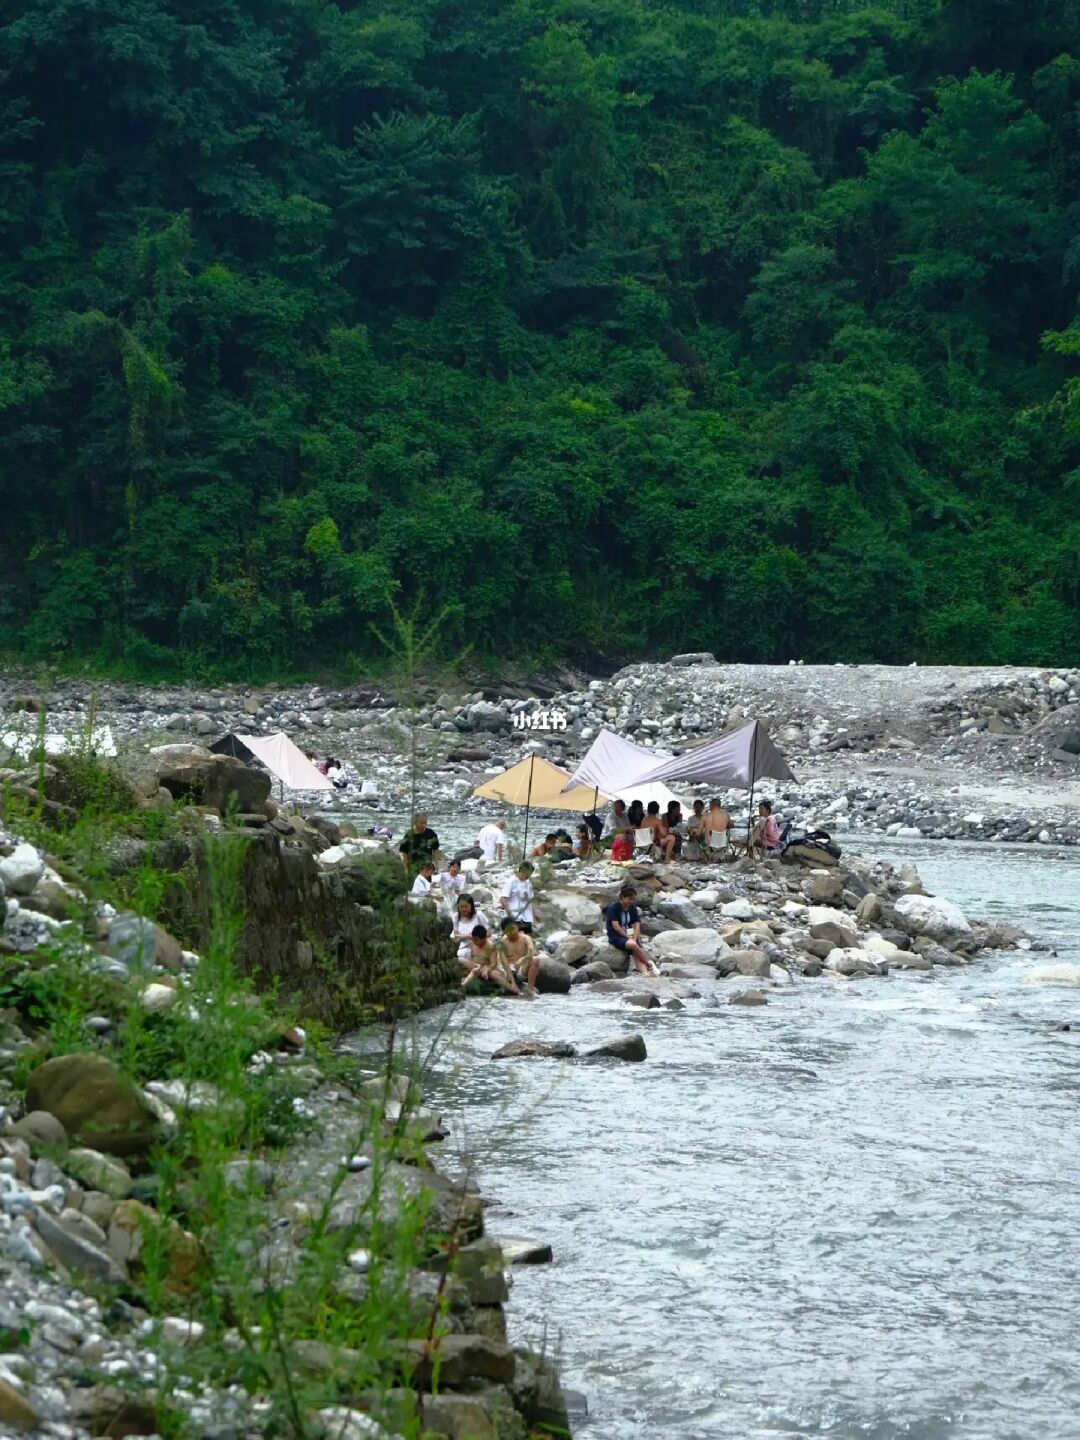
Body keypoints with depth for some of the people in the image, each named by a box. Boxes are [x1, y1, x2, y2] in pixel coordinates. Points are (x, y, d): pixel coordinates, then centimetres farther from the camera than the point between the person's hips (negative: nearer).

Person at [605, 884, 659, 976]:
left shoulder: (633, 908, 7)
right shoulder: (614, 907, -11)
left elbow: (637, 926, 3)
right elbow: (616, 926, -15)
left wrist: (634, 939, -13)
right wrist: (628, 937, -13)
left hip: (627, 935, 6)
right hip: (615, 937, -6)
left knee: (636, 953, -23)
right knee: (633, 945, -32)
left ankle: (645, 972, -40)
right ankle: (649, 964, -18)